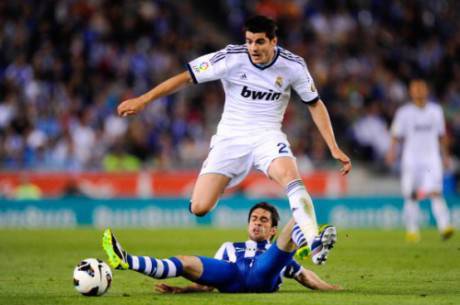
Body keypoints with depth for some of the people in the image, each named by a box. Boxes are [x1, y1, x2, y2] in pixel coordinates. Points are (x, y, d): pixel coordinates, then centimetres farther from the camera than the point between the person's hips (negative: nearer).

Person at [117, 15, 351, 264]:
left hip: (268, 137, 0)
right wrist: (143, 100, -10)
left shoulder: (293, 66, -7)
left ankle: (314, 243, -42)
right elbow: (186, 77, -7)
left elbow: (315, 104, 5)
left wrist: (334, 149, -1)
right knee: (199, 208, -13)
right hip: (230, 138, 0)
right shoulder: (232, 58, -12)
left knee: (290, 176, -34)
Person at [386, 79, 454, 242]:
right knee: (411, 196, 0)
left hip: (432, 158, 1)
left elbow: (441, 135, 20)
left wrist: (444, 154, 19)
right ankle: (412, 230, 12)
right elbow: (396, 135, 2)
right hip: (411, 159, -1)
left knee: (436, 192, -16)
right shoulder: (404, 112, 2)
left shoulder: (436, 110, 10)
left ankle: (444, 226, -25)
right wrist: (392, 151, -13)